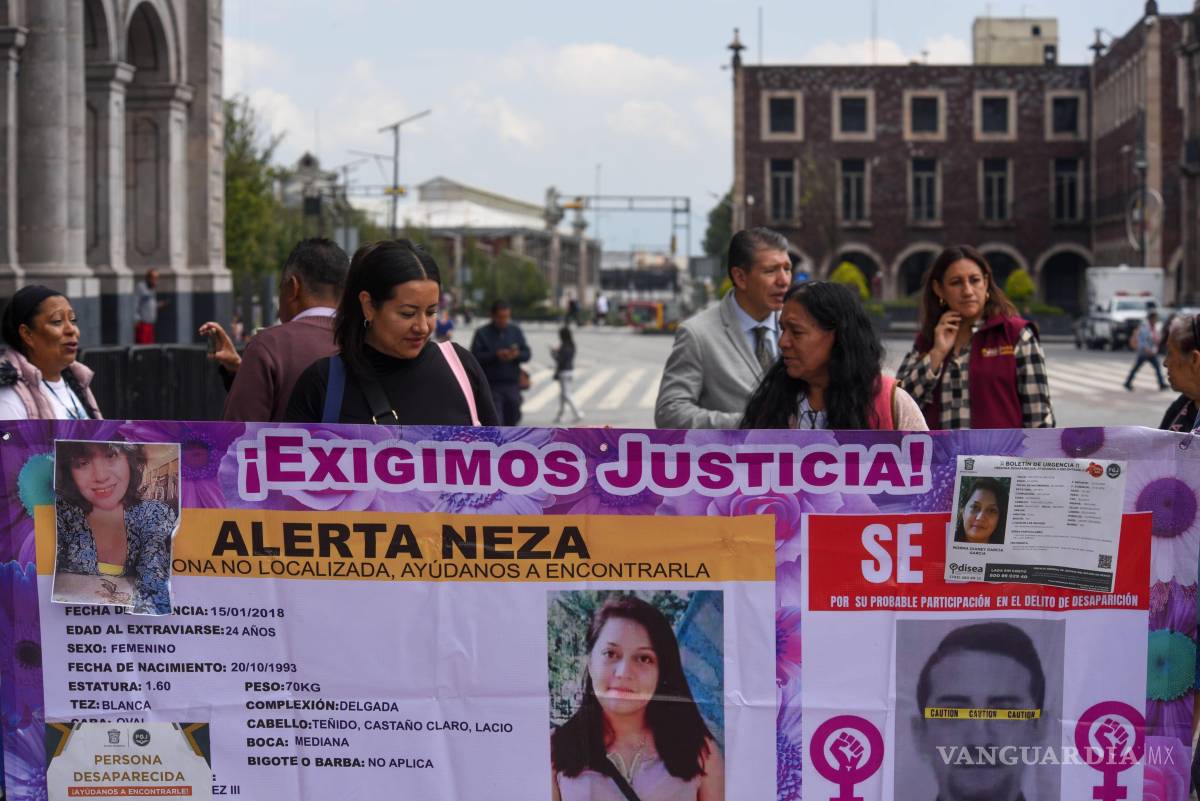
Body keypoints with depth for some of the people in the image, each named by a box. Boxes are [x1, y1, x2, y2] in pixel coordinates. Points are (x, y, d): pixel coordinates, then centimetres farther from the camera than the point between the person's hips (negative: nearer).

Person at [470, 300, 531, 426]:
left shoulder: (515, 330, 10)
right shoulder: (482, 333, -2)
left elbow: (526, 354, 9)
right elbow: (475, 356, -10)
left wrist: (517, 354, -14)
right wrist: (496, 355, -22)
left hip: (512, 386, 4)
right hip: (492, 386, -4)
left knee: (512, 419, 11)